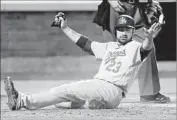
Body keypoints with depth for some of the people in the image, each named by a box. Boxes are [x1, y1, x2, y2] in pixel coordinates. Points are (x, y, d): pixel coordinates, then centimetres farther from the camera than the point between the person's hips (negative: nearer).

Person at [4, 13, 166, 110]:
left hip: (113, 91, -4)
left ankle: (24, 101, -18)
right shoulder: (108, 47, 26)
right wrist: (65, 28, 26)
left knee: (66, 90, -13)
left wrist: (149, 37, -43)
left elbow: (146, 48, -19)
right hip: (98, 86, 4)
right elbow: (84, 42, 30)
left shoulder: (135, 48, 4)